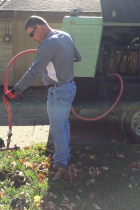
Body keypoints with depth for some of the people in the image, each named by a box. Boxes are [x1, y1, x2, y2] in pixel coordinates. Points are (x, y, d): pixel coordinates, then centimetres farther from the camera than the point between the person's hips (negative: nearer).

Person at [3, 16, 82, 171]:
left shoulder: (49, 43, -23)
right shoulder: (66, 36, 5)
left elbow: (34, 72, -28)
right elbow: (78, 57, 17)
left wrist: (14, 91, -27)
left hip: (58, 91, -9)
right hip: (70, 86, 10)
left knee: (57, 129, 4)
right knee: (64, 124, 23)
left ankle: (60, 163, 19)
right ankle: (66, 154, 38)